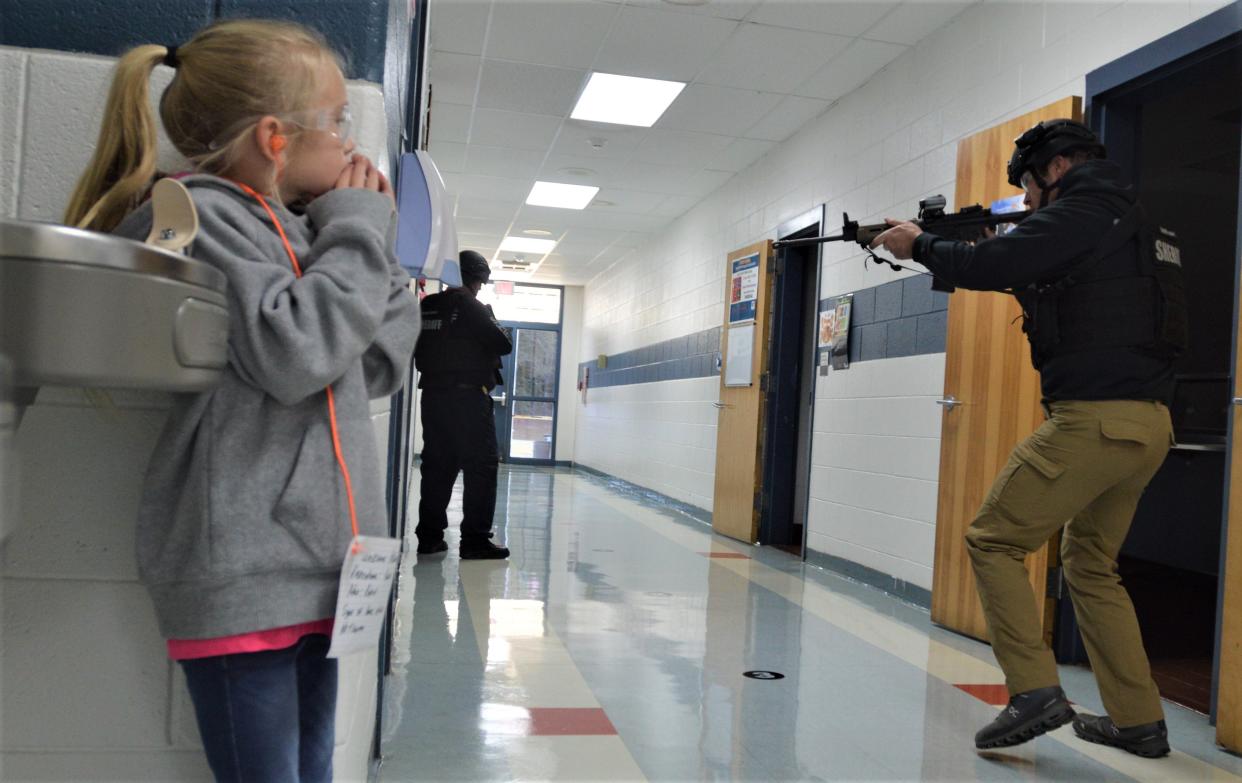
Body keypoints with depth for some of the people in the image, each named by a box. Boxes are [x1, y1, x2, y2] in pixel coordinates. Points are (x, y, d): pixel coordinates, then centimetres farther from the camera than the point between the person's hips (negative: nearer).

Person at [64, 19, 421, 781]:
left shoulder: (305, 233, 15)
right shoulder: (199, 214, -7)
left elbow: (380, 368, 15)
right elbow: (291, 354, -20)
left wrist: (374, 235, 9)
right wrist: (359, 231, -8)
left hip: (316, 564, 8)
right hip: (243, 571, -7)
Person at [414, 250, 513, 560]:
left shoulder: (426, 307, 10)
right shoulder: (470, 305, -10)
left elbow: (417, 354, 17)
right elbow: (502, 345, -11)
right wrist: (499, 333, 9)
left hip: (433, 394, 7)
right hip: (468, 395, -7)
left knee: (437, 464, 12)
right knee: (482, 465, -2)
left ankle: (429, 535, 14)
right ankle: (475, 539, -4)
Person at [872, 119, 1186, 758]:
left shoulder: (1080, 213, -8)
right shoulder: (1125, 219, 22)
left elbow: (989, 266, -16)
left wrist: (918, 244, 0)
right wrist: (1008, 263, 19)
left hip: (1094, 420, -10)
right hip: (1147, 424, 10)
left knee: (993, 541, -2)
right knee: (1092, 567, 17)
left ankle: (1035, 693, -6)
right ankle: (1139, 721, 19)